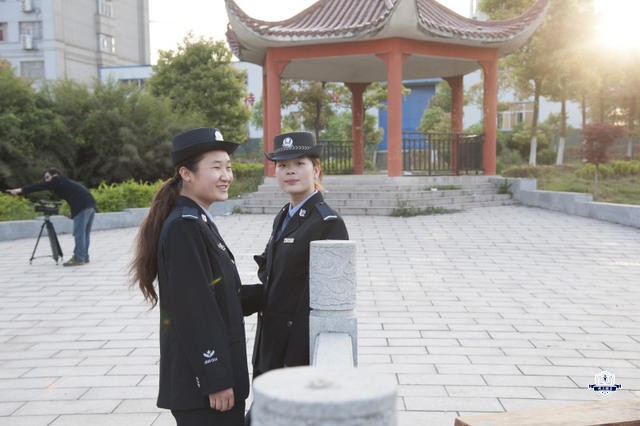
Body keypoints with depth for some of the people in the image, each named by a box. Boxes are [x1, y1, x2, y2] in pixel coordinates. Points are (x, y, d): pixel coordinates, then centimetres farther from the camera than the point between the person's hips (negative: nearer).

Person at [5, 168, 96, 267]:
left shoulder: (58, 180, 3)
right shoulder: (66, 182, 30)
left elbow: (41, 186, -5)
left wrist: (21, 190, -9)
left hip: (82, 206, -10)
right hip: (91, 204, 10)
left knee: (79, 233, -7)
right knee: (85, 233, 12)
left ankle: (79, 258, -6)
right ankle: (84, 256, 17)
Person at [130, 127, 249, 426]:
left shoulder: (199, 222, 10)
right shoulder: (184, 227, -19)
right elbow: (193, 311, -23)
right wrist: (216, 381, -20)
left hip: (214, 370, 9)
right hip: (202, 381, -9)